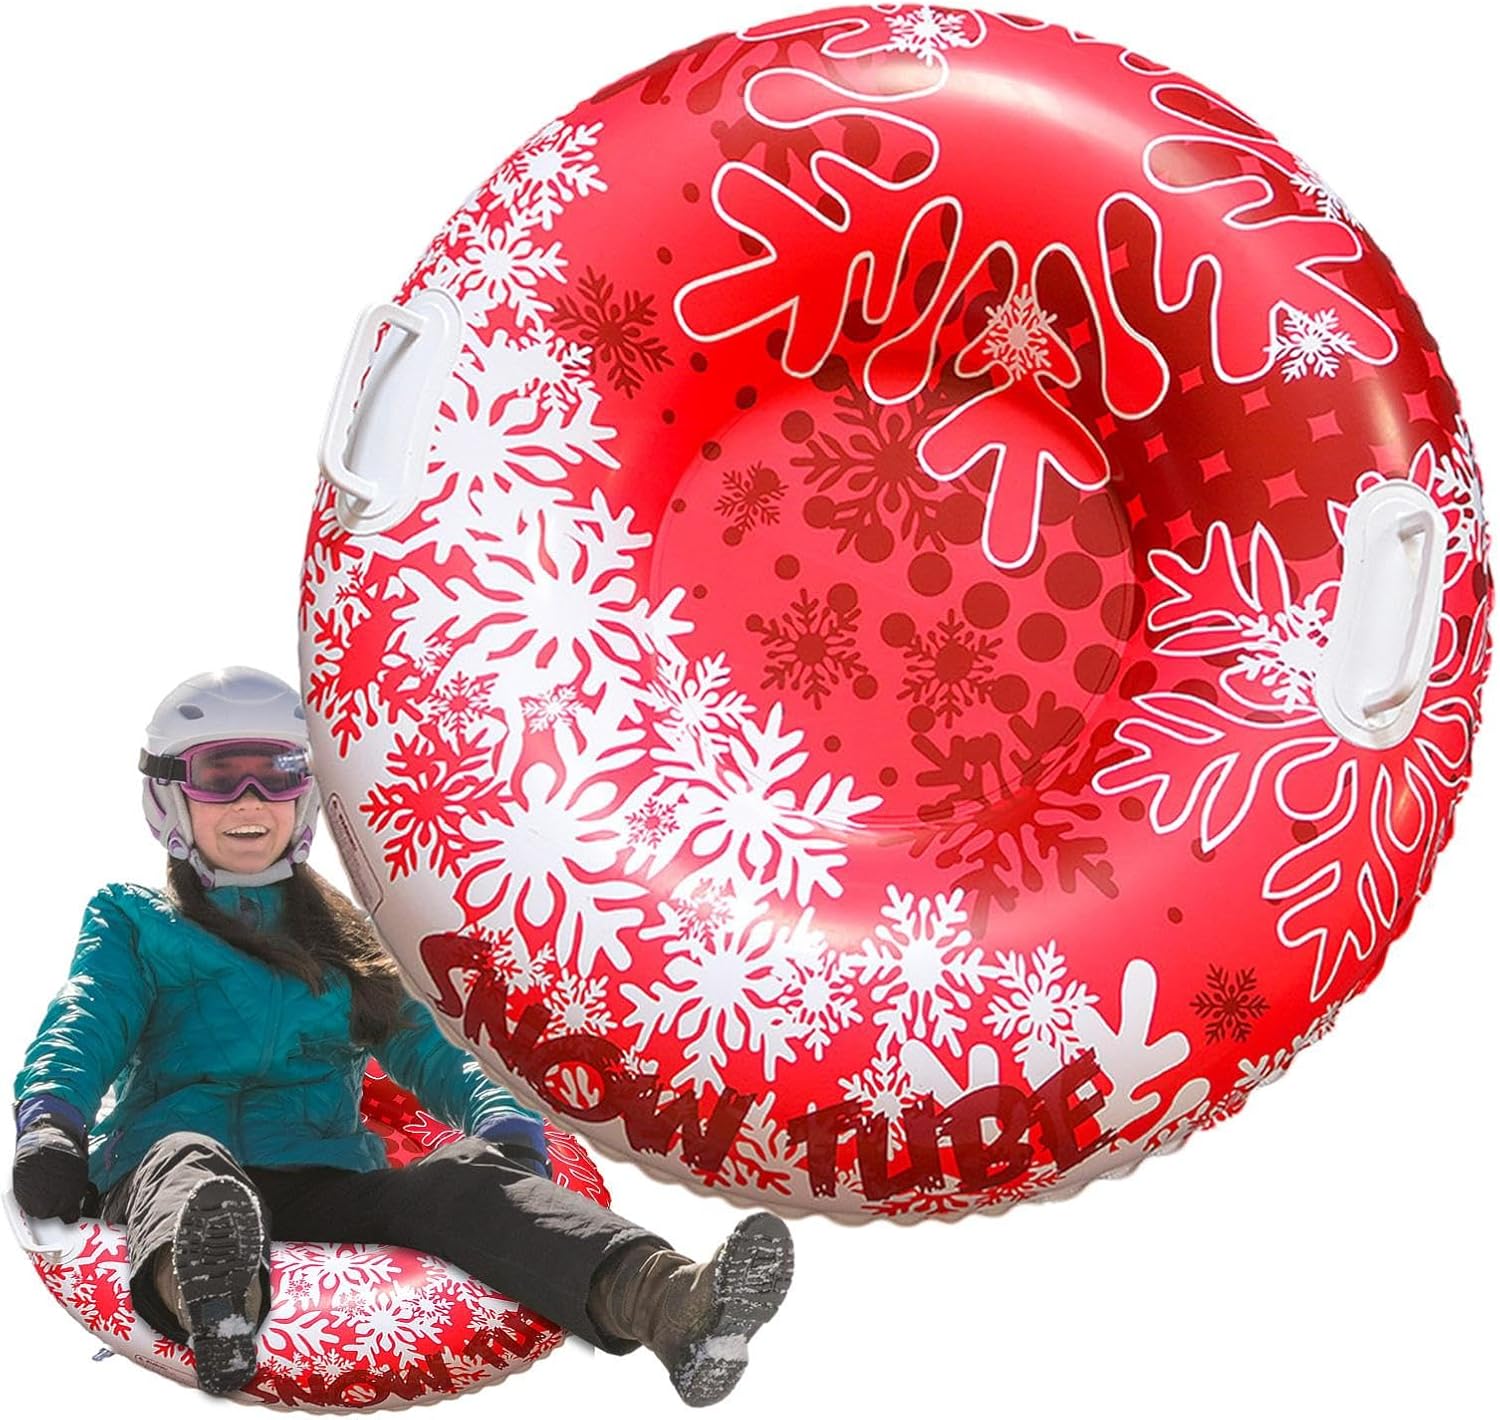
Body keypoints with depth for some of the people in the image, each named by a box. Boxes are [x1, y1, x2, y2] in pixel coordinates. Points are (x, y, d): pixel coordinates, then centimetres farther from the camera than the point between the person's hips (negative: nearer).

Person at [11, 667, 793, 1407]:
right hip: (164, 1158, -1)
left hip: (324, 1179, 2)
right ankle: (205, 1297, -76)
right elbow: (85, 1027, 3)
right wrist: (47, 1123, -20)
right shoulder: (131, 923, 22)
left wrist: (503, 1121, -7)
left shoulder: (340, 937, 28)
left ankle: (666, 1298, -58)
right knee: (189, 1163, -38)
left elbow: (420, 1048, 15)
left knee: (462, 1174, -29)